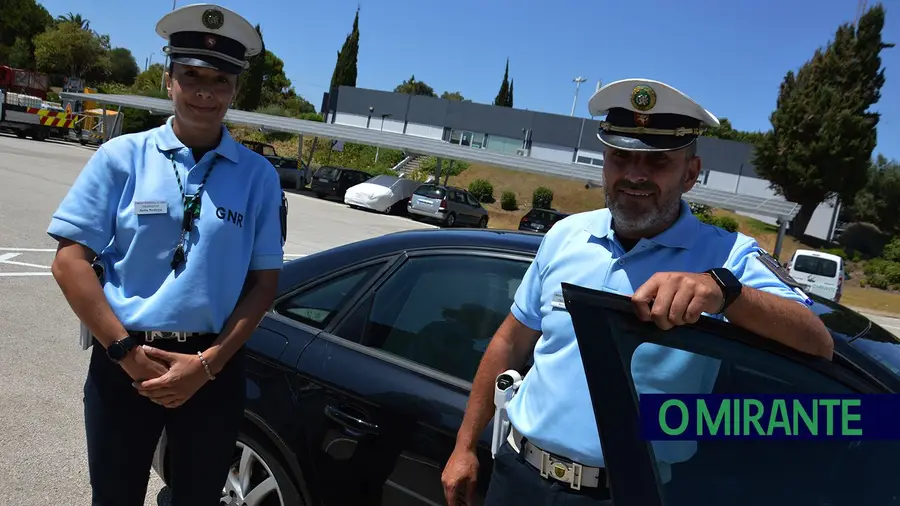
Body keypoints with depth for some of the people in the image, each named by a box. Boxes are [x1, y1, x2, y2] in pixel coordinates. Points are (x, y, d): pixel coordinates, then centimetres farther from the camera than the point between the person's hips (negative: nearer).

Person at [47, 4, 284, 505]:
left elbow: (264, 283, -1)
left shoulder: (258, 176, -2)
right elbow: (71, 261, -3)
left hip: (215, 366, 1)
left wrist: (207, 363, -9)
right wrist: (127, 351, -11)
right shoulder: (121, 157, -3)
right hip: (122, 361, 0)